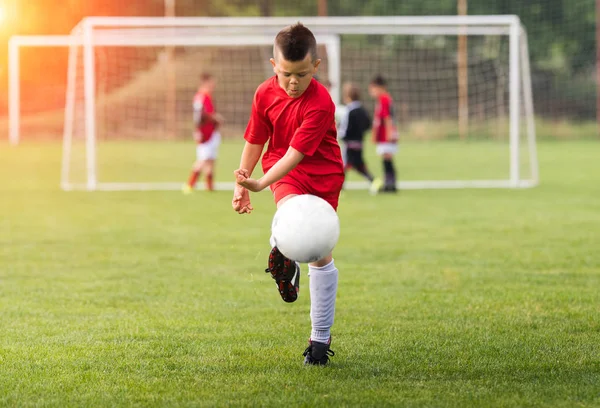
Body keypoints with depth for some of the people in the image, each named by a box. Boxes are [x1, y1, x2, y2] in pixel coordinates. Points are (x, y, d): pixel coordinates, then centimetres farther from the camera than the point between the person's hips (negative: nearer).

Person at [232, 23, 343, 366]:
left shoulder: (321, 103, -24)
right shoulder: (266, 94, -8)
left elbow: (297, 153, -30)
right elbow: (255, 141, 6)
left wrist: (261, 183, -39)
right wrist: (241, 185, 5)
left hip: (322, 174, -2)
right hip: (283, 172, 2)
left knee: (321, 256, 1)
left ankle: (321, 337, 13)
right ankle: (284, 259, -2)